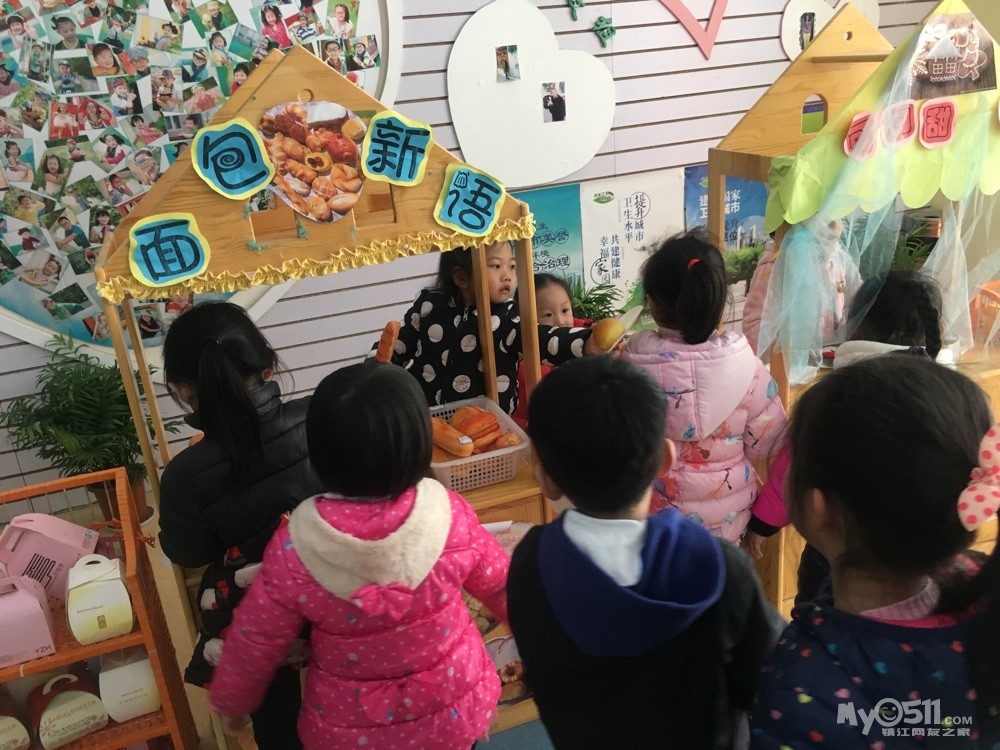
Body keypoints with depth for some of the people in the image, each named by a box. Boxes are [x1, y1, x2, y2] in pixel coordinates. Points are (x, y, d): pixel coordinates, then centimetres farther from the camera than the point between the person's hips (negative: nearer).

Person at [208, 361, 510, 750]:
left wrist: (230, 702, 10)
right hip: (453, 708, 1)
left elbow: (254, 643, -12)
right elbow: (504, 587, -6)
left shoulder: (295, 547, -27)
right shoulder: (450, 517, -25)